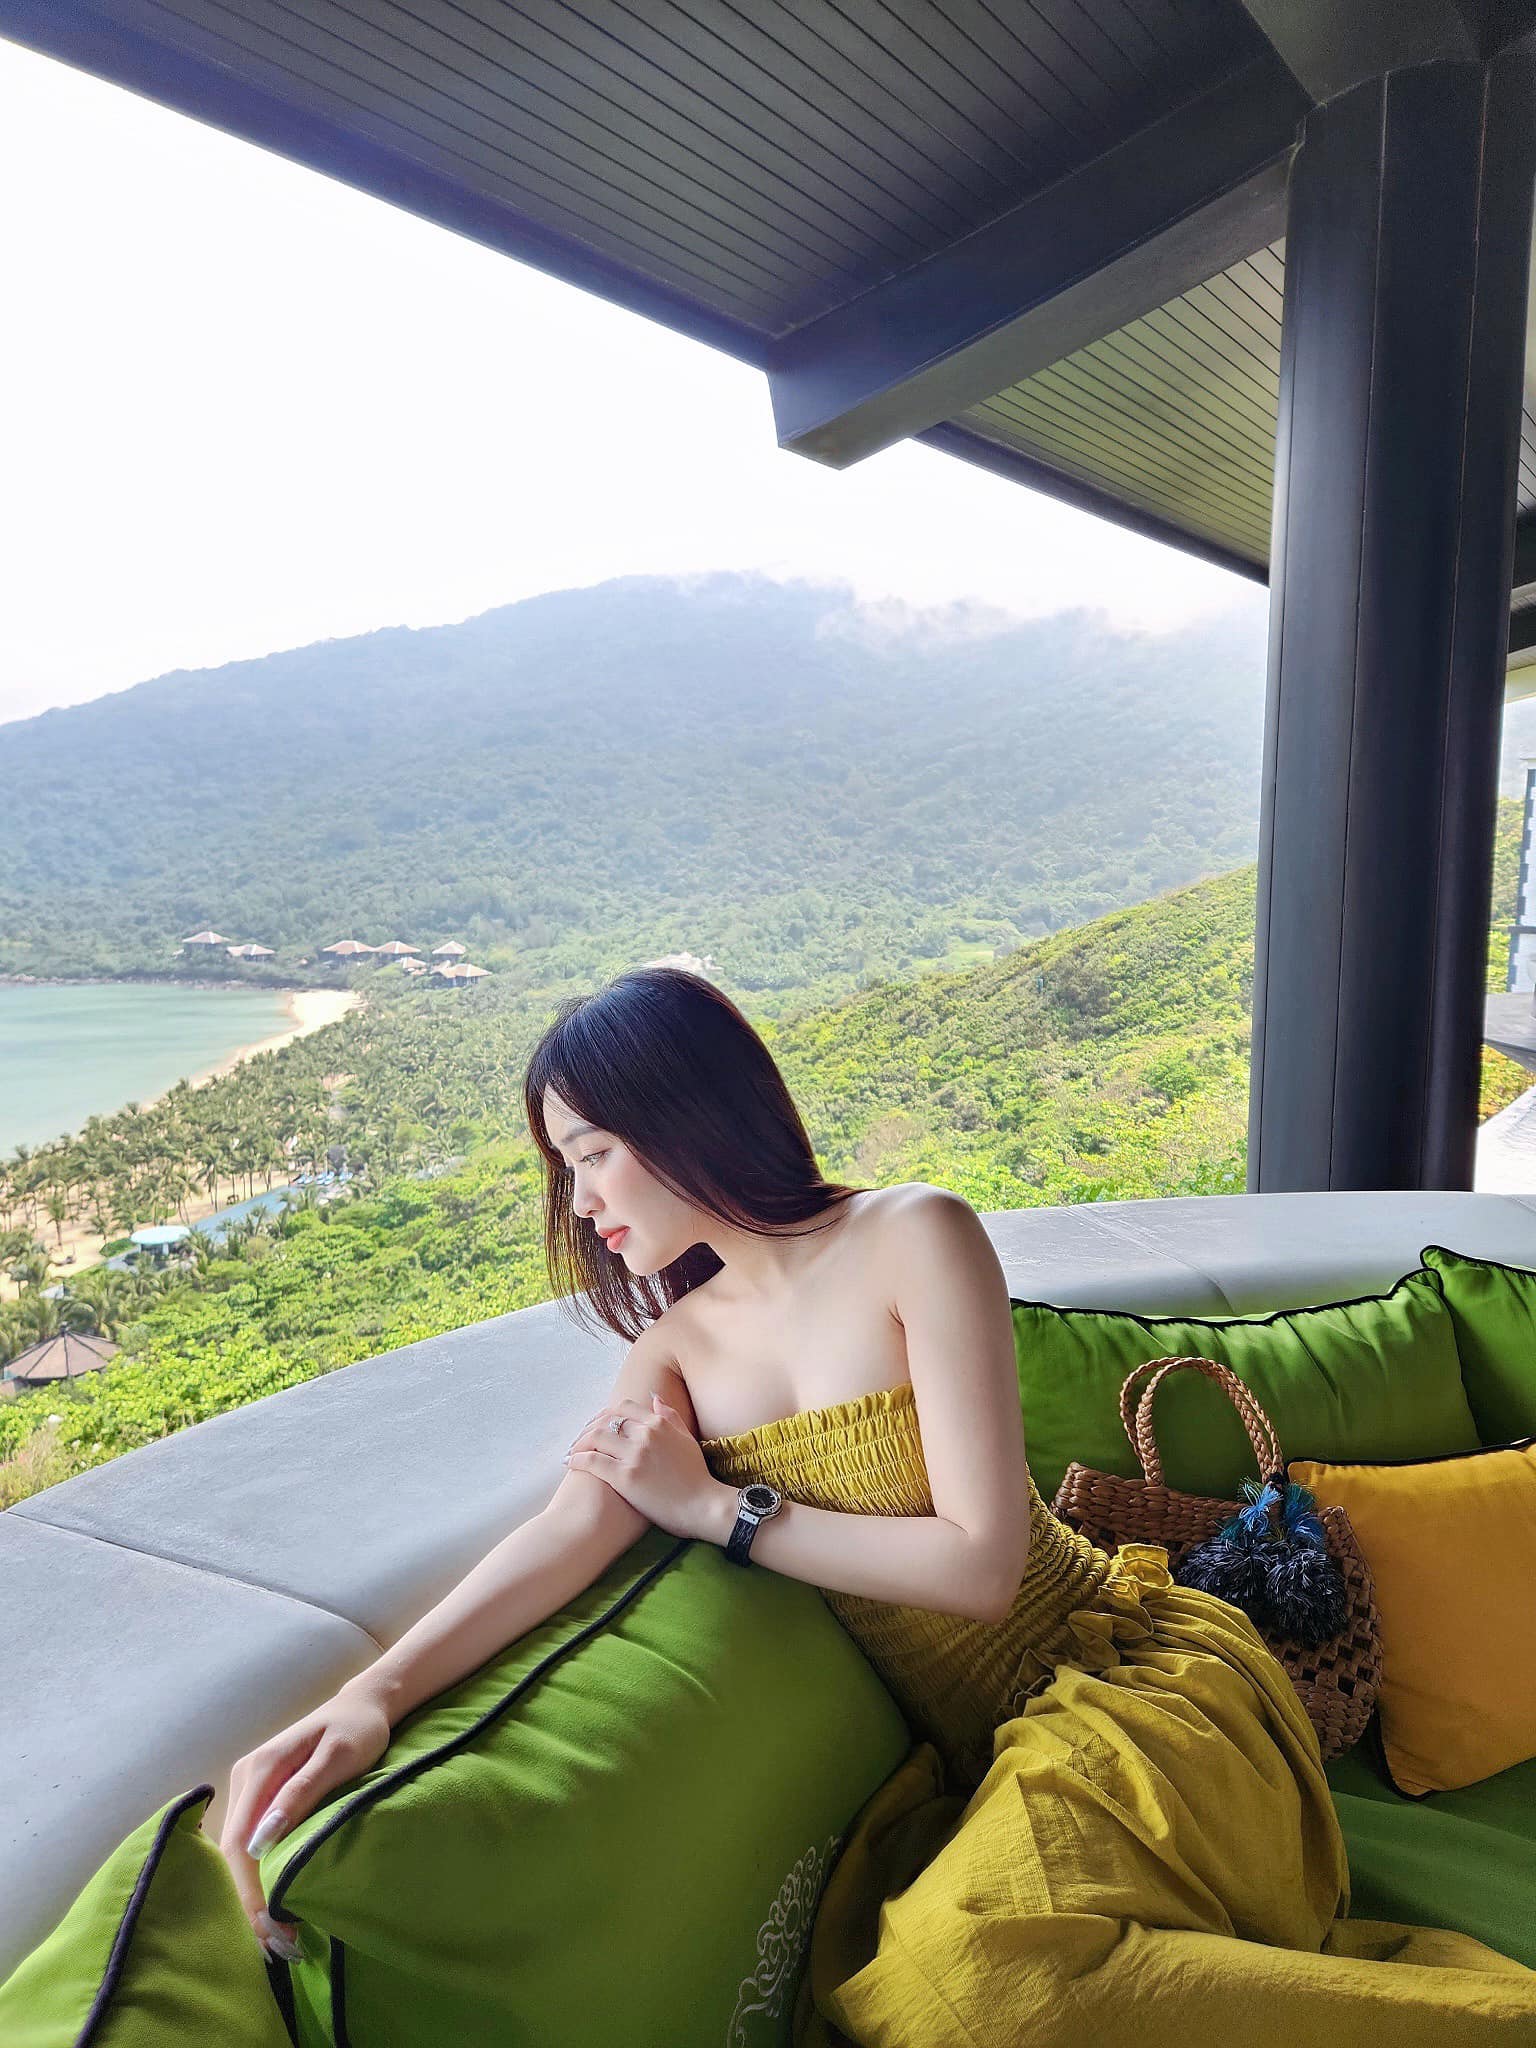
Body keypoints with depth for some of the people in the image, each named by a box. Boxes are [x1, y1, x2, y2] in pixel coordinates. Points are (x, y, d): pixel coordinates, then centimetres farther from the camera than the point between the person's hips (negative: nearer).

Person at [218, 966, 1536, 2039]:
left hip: (1135, 1681, -5)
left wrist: (714, 1508, -11)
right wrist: (375, 1693, -26)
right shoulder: (675, 1347, 6)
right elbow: (572, 1533, -10)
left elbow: (979, 1563, -16)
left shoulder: (916, 1236, -12)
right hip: (978, 1749, 5)